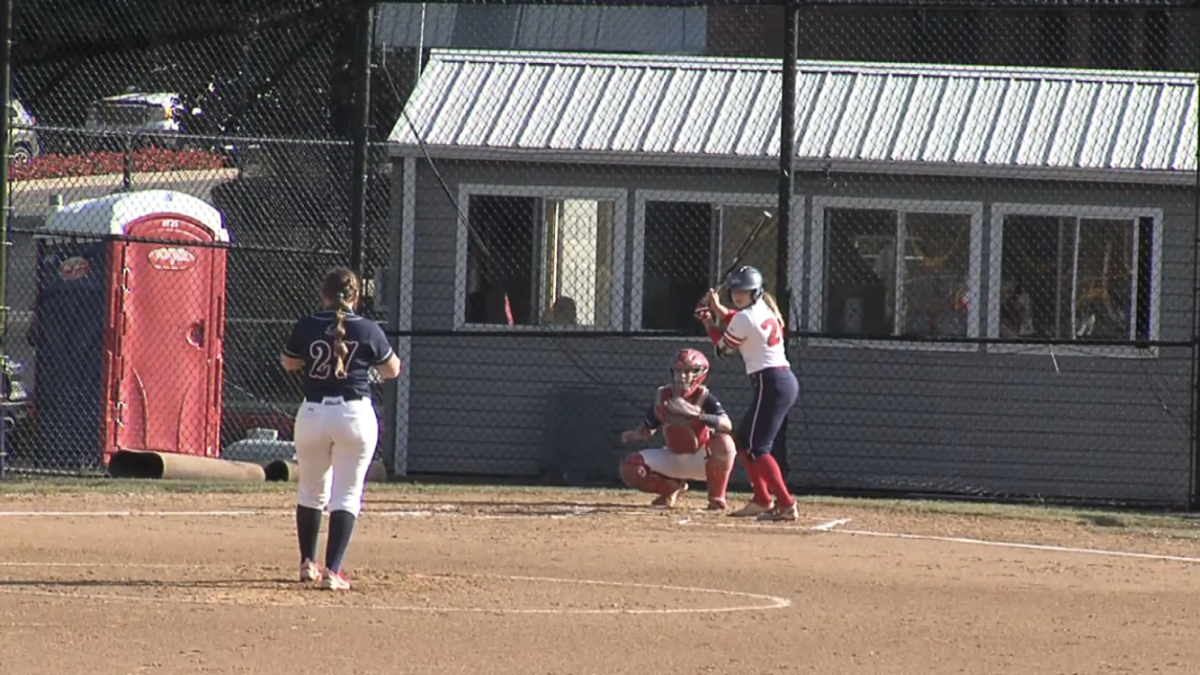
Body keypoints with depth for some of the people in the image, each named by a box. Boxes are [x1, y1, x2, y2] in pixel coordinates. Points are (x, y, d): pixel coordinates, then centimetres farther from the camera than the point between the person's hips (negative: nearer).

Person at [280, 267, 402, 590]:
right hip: (355, 415, -2)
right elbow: (393, 370, 8)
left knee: (311, 491, 20)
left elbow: (289, 364, 13)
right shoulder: (368, 331, -6)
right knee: (347, 496, 1)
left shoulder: (306, 327, -4)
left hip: (313, 414, 2)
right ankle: (332, 570, -10)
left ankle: (307, 564, 28)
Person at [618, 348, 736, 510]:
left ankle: (716, 497, -16)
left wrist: (699, 415, -50)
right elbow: (647, 430, 3)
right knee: (630, 467, -14)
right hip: (673, 459, 4)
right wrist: (633, 435, -20)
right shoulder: (662, 396, -5)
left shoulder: (704, 398, -18)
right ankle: (672, 488, 14)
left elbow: (727, 425, -34)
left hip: (701, 459, -4)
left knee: (723, 442, -37)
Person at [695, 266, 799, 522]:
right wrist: (718, 310, 18)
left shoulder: (745, 318, -12)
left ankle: (787, 505, -22)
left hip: (771, 383, -10)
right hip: (786, 381, 10)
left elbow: (724, 348, 3)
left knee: (757, 447, -12)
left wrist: (709, 322, 16)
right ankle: (762, 500, 20)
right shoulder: (764, 309, 14)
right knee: (744, 437, 20)